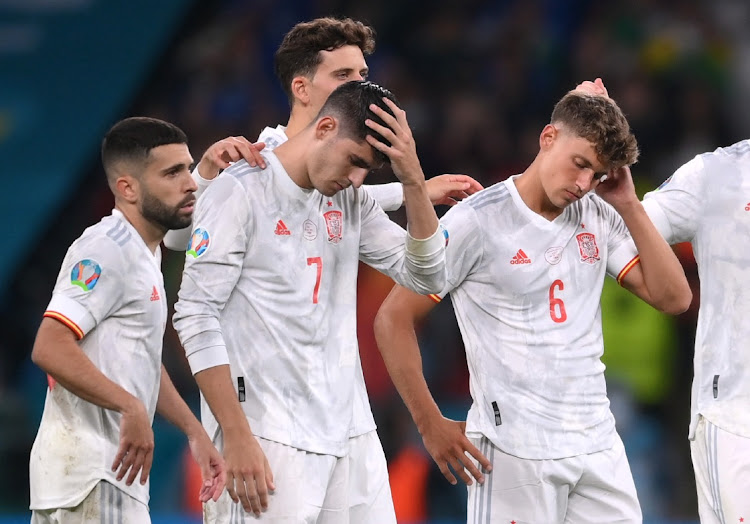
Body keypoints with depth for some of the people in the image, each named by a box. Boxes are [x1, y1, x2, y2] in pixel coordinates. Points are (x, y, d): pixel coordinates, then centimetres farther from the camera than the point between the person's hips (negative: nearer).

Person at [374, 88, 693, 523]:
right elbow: (394, 319, -6)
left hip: (599, 443, 5)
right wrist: (432, 426, -7)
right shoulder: (477, 221, -8)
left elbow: (674, 298, 6)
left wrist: (630, 207, 0)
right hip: (514, 450, -5)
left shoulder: (600, 218, 8)